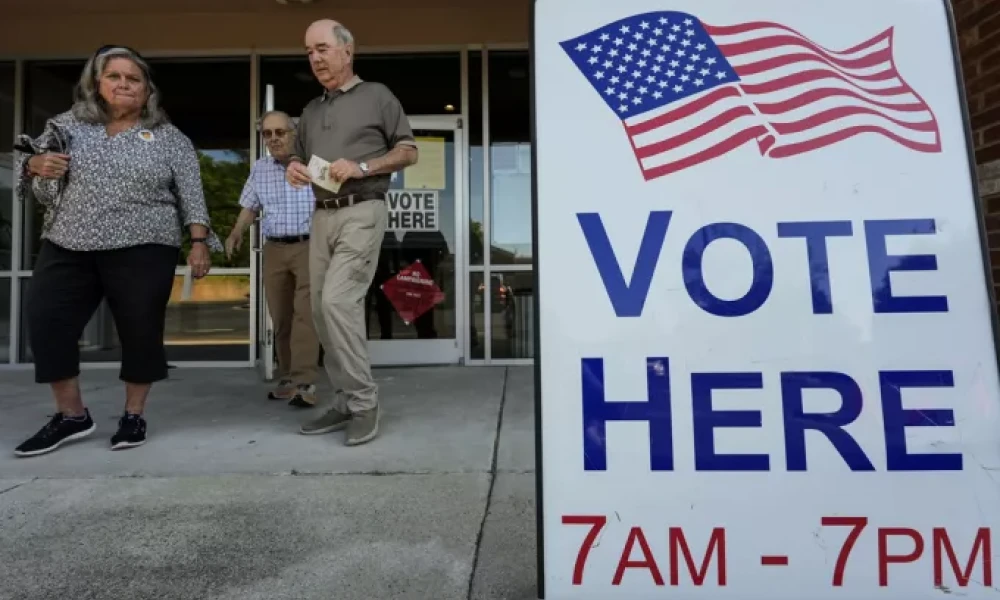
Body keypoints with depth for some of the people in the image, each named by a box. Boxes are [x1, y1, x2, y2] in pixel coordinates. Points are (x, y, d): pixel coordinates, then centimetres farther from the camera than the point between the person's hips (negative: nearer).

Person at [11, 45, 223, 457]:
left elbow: (192, 195, 1)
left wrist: (199, 241, -10)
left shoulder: (170, 139, 6)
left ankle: (133, 415, 15)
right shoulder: (66, 125, 14)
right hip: (67, 247, 4)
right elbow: (34, 179, 17)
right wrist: (34, 165, -5)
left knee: (140, 330, -1)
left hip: (142, 250, -3)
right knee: (45, 323, -1)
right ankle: (71, 415, 14)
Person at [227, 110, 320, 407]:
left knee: (305, 312, -14)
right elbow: (250, 207, 19)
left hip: (310, 246, -5)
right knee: (280, 316, 6)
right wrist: (236, 233, 3)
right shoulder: (259, 169, 14)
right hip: (274, 249, 5)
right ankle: (287, 378, 16)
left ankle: (304, 382, -14)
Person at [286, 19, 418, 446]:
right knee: (322, 310, 4)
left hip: (361, 213, -7)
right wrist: (294, 169, 2)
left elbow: (408, 152, 1)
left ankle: (364, 402, -7)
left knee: (338, 302, -19)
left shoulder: (377, 96, 5)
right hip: (321, 216, 7)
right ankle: (345, 402, 14)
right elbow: (299, 158, 27)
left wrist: (361, 167, -13)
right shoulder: (311, 111, 22)